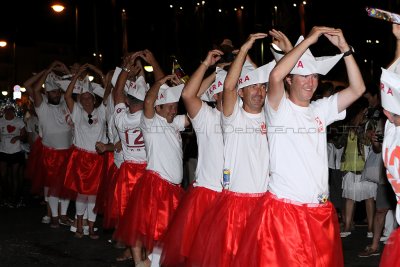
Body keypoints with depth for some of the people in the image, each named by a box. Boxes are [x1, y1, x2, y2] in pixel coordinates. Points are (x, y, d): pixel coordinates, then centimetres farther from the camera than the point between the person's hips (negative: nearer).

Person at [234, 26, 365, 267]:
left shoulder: (321, 109, 12)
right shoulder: (279, 108, -3)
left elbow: (357, 89, 5)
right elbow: (275, 75, -22)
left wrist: (344, 48, -2)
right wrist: (309, 40, -16)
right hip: (283, 209, -5)